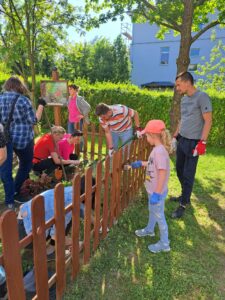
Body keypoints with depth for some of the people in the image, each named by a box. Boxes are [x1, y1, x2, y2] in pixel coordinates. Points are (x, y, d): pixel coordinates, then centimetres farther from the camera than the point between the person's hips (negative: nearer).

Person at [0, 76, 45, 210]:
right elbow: (34, 120, -6)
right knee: (26, 164, 20)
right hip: (22, 138, -3)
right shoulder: (23, 100, -7)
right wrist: (41, 105, 2)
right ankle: (16, 191, 28)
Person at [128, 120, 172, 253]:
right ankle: (150, 230, 54)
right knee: (152, 211, 29)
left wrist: (157, 194, -27)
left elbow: (162, 173, -31)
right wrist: (141, 163, 24)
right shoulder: (158, 149, 0)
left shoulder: (159, 151, -30)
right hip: (153, 190, 9)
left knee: (159, 216, 9)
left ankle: (164, 243, 30)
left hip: (158, 192, -9)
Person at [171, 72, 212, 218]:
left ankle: (183, 204, 15)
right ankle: (185, 196, 35)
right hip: (182, 140, 8)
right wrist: (175, 136, 19)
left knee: (188, 175, 1)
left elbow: (208, 121, -15)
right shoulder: (184, 99, 10)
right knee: (179, 170, 16)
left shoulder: (202, 97, -13)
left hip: (193, 143, -8)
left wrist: (202, 142, -19)